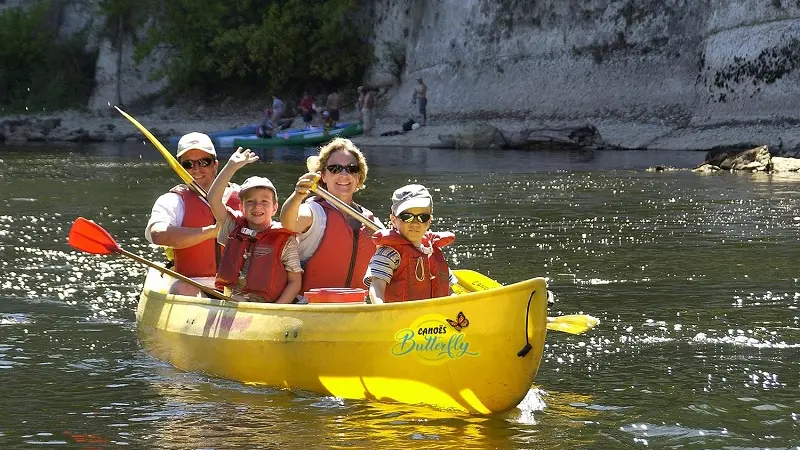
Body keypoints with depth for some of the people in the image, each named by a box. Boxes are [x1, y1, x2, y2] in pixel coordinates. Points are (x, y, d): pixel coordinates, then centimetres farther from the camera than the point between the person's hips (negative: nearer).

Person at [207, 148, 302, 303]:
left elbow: (295, 282, 3)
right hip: (229, 304, 3)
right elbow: (214, 199, 4)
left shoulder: (285, 239, 3)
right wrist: (232, 166, -2)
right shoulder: (234, 229, 14)